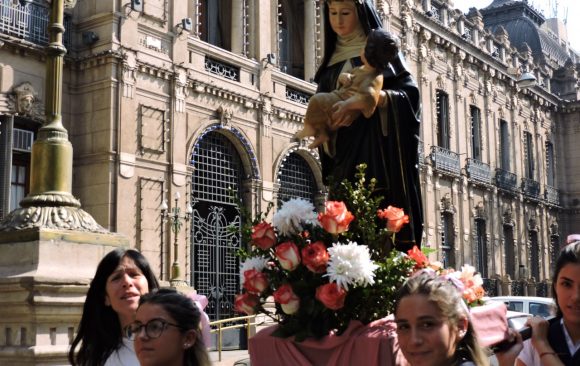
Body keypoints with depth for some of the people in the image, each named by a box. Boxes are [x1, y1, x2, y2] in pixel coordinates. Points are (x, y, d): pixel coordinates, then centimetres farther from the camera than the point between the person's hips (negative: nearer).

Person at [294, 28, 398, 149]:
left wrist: (347, 104, -45)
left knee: (317, 100, -22)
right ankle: (321, 134, 16)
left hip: (345, 112, -11)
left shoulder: (374, 78, -21)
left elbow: (366, 96, -36)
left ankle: (310, 127, -2)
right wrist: (343, 76, -3)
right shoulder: (360, 69, 12)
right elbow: (346, 75, 23)